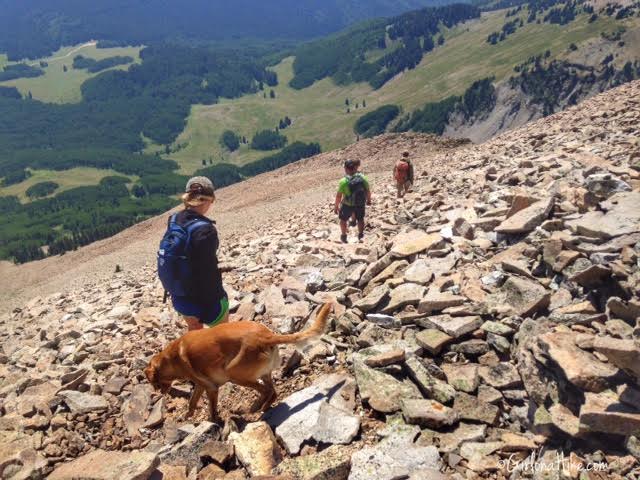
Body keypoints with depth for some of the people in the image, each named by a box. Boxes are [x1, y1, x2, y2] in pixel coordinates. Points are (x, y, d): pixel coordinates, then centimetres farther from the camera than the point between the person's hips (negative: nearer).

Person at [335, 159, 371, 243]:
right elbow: (368, 191, -2)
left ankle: (343, 236, 34)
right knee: (360, 219, 26)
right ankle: (360, 236, 41)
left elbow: (339, 196, -17)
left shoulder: (344, 181, -23)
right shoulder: (362, 178, -13)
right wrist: (368, 199, 17)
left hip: (347, 205, -3)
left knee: (343, 219, 23)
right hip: (360, 204, 3)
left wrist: (336, 206, -3)